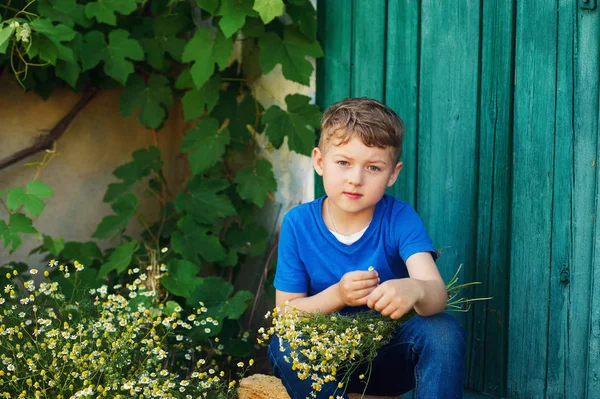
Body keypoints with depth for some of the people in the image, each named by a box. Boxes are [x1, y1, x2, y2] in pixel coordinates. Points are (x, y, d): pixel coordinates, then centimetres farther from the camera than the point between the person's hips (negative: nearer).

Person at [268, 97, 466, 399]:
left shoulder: (400, 219, -11)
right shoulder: (298, 224, -7)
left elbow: (437, 295, -26)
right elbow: (286, 312, -6)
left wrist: (414, 290, -52)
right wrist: (337, 295, -26)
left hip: (388, 361, 0)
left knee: (444, 330, -29)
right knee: (284, 344, -31)